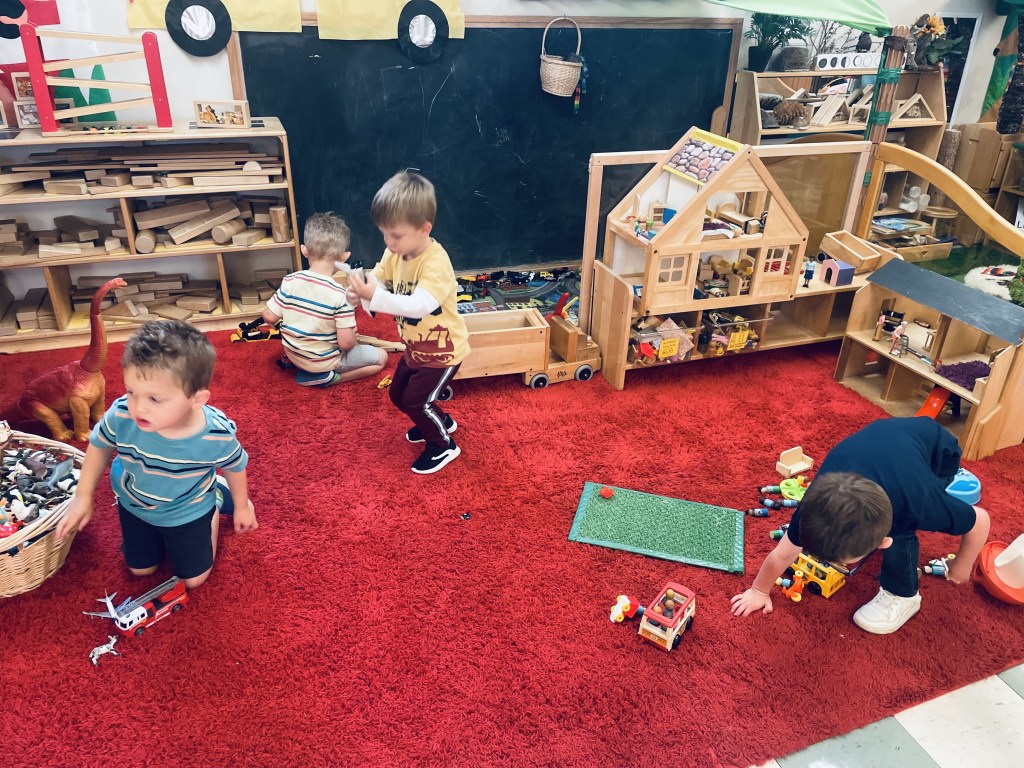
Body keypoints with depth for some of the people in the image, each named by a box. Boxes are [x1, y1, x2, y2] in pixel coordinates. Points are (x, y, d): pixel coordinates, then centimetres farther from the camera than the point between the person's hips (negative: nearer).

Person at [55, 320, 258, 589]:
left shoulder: (218, 436, -38)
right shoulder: (121, 416, -36)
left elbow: (236, 466, -13)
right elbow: (99, 446, -9)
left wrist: (241, 507, 3)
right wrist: (83, 497, -3)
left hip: (188, 511, -2)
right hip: (134, 504, 3)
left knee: (193, 579, 16)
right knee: (140, 570, 24)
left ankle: (217, 497, 30)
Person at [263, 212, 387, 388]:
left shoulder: (289, 281, -14)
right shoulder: (341, 295, -26)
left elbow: (269, 317, -7)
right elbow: (346, 343, -25)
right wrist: (352, 335, -2)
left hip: (293, 353, 6)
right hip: (324, 361, -6)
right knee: (382, 358, 7)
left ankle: (295, 362, 16)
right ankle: (325, 377, -4)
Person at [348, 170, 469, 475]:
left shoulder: (436, 262, -33)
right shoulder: (394, 253, -8)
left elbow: (419, 305, -44)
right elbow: (376, 280, -8)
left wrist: (374, 297, -52)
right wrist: (358, 285, -32)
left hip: (442, 350, -9)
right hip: (415, 347, 9)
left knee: (415, 400, -5)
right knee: (398, 394, 20)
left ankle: (443, 447, 20)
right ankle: (441, 422, 44)